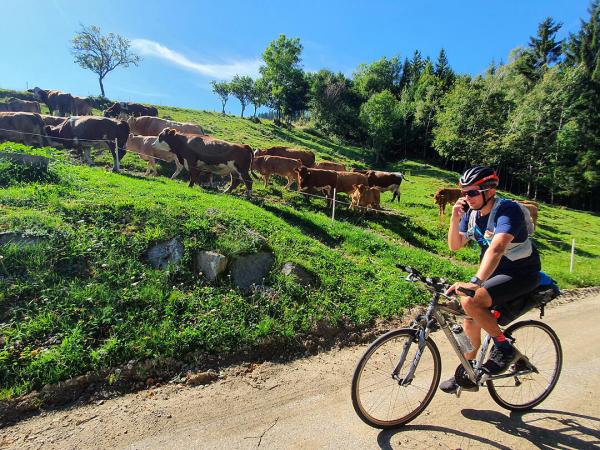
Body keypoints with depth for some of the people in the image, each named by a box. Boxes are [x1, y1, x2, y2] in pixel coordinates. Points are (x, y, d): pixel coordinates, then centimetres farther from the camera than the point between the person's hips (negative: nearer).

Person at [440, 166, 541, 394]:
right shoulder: (472, 213, -1)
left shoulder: (507, 210, -24)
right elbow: (455, 245, -2)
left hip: (522, 274, -7)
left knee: (471, 301, -27)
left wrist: (476, 281, -52)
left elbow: (497, 248, -40)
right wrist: (455, 218, -16)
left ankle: (505, 348, -2)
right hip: (495, 272, 8)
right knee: (470, 317, 4)